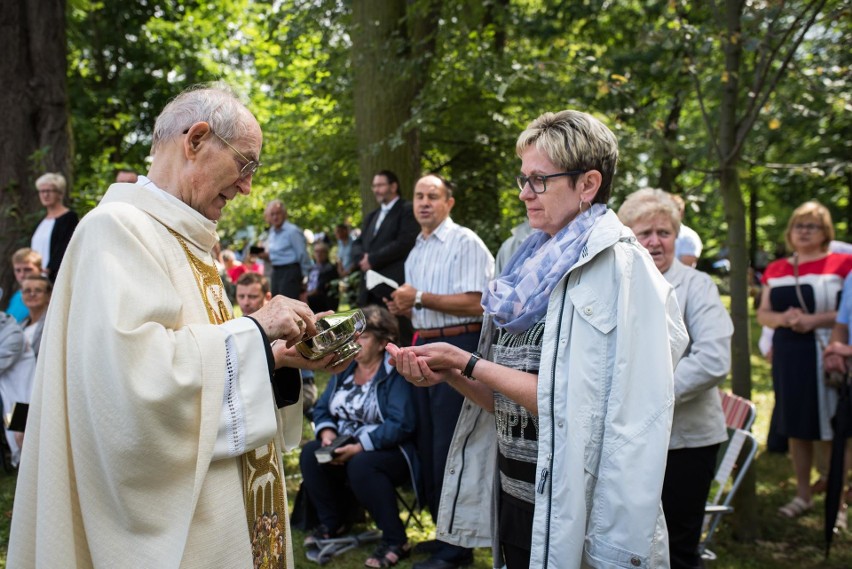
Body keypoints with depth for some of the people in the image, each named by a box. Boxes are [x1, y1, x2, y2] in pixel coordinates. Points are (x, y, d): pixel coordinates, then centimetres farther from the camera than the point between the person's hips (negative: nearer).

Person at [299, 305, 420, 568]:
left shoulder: (396, 371, -13)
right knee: (310, 453, -17)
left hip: (388, 451, -7)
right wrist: (326, 431, -11)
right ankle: (331, 523, 3)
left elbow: (400, 425, -22)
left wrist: (360, 447, -27)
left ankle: (396, 541, -20)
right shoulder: (344, 368, 11)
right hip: (345, 448, 7)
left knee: (361, 465, -36)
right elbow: (322, 408, 12)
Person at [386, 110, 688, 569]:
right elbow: (505, 401, 9)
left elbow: (572, 403, -21)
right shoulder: (535, 265, 7)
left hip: (570, 508, -7)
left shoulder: (617, 265, -14)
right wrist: (449, 374, -8)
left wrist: (468, 363, -16)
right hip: (512, 494, 7)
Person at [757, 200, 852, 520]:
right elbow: (762, 314, 12)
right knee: (796, 430, 12)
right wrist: (782, 318, -9)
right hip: (787, 357, 5)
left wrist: (814, 319, -19)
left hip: (824, 356, -5)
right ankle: (803, 495, 26)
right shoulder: (775, 270, 12)